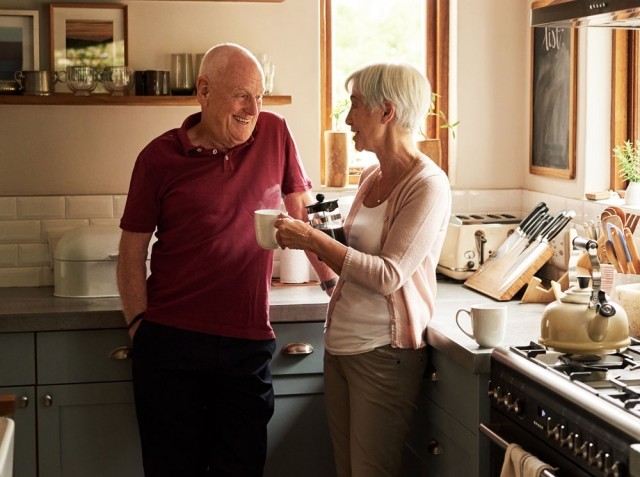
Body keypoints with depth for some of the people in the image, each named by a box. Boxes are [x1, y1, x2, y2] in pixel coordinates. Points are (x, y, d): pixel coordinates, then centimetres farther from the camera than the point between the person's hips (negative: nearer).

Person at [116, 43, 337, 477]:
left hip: (248, 343, 1)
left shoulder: (275, 133, 3)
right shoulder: (160, 157, -1)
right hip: (171, 343, -1)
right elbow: (133, 251, 4)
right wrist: (140, 326, -3)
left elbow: (302, 211, 12)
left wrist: (333, 281, 13)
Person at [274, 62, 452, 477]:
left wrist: (313, 238, -19)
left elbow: (389, 276, -20)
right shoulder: (372, 178, 11)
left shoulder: (427, 185, -14)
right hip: (340, 344, 8)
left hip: (383, 351, -8)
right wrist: (306, 239, 6)